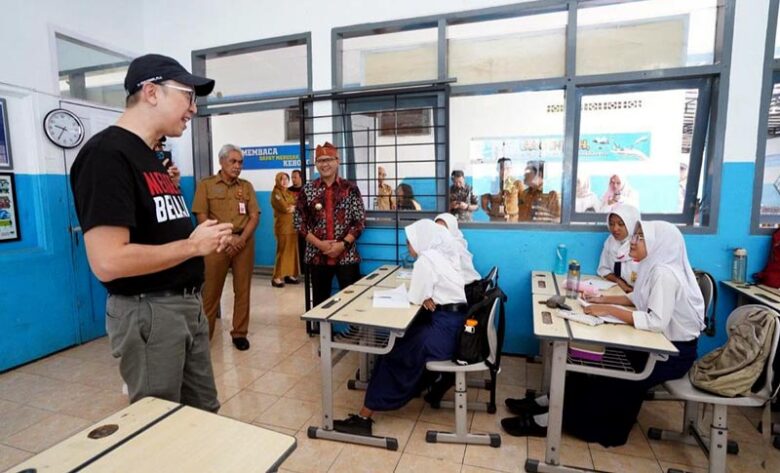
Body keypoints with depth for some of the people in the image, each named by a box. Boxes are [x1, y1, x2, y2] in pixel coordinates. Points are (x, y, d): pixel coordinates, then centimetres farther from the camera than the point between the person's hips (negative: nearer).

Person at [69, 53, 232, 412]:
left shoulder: (151, 158, 13)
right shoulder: (107, 153, -17)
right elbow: (108, 262, -26)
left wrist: (203, 240, 1)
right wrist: (193, 245, -16)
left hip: (187, 305, 9)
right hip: (148, 312, -9)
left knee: (204, 412, 21)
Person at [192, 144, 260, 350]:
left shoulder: (246, 186, 9)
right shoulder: (206, 184, 3)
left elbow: (254, 216, 3)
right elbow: (202, 217, -4)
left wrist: (241, 239, -11)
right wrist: (225, 238, -12)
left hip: (244, 243, 2)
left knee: (242, 290, 6)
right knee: (211, 290, 4)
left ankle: (240, 333, 17)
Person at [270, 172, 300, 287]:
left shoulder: (289, 192, 19)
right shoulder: (276, 192, -3)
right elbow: (284, 207, -15)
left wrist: (291, 207, -7)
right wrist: (294, 207, 1)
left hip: (293, 225, 7)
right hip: (283, 226, -7)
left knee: (292, 251, 6)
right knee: (282, 251, -11)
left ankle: (289, 275, 13)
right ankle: (276, 277, -8)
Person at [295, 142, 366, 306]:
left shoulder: (351, 189, 0)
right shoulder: (307, 190, 3)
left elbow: (360, 221, -2)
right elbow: (299, 223, 2)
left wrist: (343, 244, -13)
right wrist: (319, 244, -10)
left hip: (347, 255, -1)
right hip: (317, 256, 1)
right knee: (320, 302, 12)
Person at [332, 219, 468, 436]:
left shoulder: (426, 259, -13)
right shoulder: (439, 256, 17)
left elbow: (416, 298, -11)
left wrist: (423, 296, 9)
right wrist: (427, 295, -3)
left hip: (446, 328, -10)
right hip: (452, 322, 10)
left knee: (394, 354, -9)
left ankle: (365, 417, -3)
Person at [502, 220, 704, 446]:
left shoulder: (665, 273, -25)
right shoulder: (654, 267, 4)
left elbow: (656, 322, -33)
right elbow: (637, 299, 13)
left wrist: (610, 310, -28)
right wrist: (605, 299, -1)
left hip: (675, 351, -8)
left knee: (611, 379, -12)